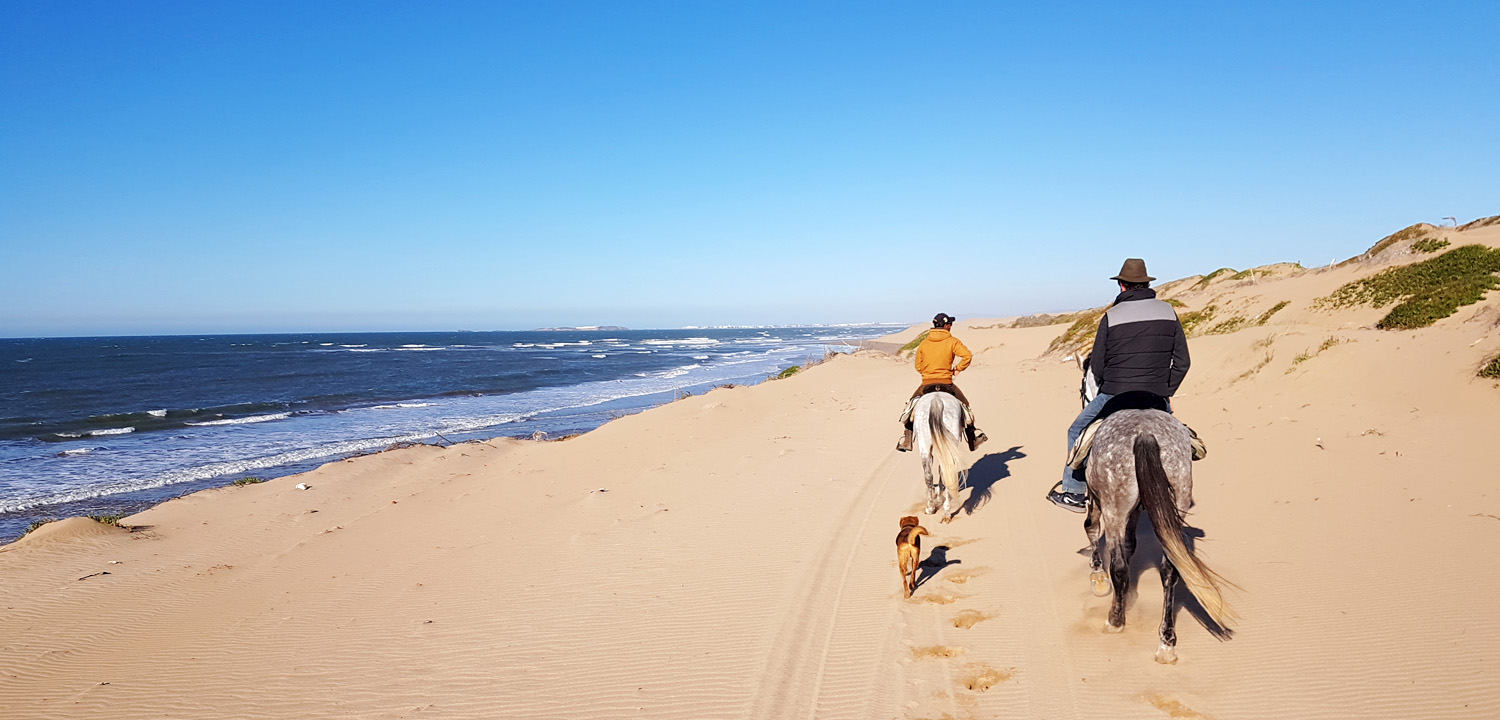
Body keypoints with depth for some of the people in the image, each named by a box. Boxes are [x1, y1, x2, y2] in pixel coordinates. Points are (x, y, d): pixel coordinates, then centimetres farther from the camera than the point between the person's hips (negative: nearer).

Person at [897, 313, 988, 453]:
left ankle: (906, 439, 8)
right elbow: (967, 356, -15)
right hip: (946, 383, -2)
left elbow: (918, 366, 7)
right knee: (964, 404, 19)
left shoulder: (923, 343, 5)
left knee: (911, 406, 19)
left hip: (926, 383, 2)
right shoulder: (952, 341, -3)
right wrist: (958, 369, -1)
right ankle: (973, 437, 19)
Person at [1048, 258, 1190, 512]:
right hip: (1157, 399, 3)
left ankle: (1074, 491, 15)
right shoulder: (1168, 312, 4)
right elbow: (1182, 361, 5)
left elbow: (1096, 367, -1)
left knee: (1078, 432, 15)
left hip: (1115, 396, -3)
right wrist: (1166, 392, 14)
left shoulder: (1111, 317, -5)